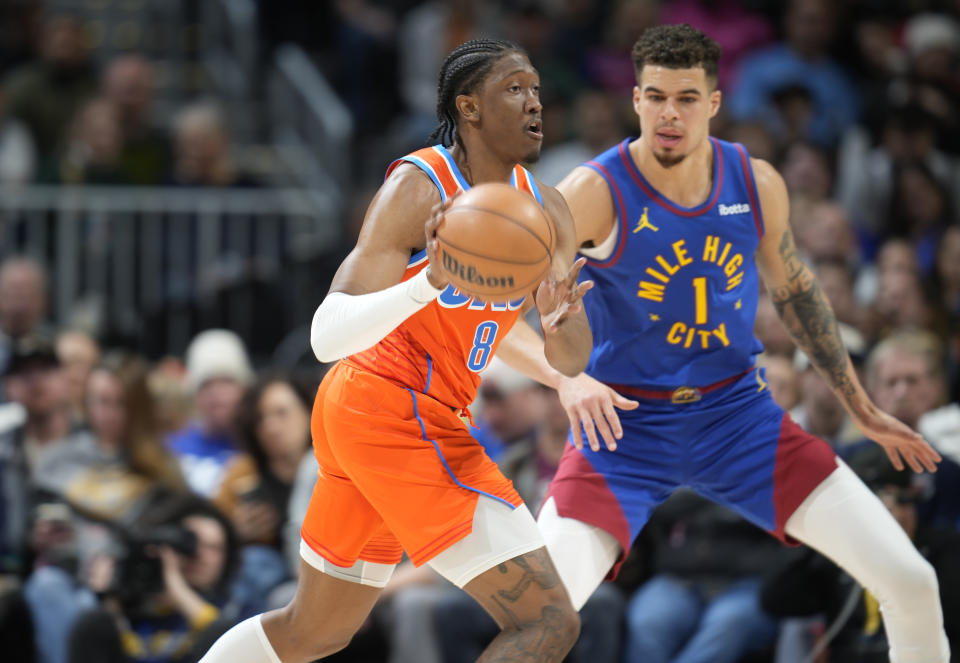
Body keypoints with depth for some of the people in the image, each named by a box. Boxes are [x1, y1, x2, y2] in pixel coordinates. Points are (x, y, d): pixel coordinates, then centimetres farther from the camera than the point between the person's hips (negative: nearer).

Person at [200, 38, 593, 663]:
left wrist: (559, 326, -20)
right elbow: (327, 336, -24)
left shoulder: (547, 210, 6)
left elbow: (573, 360, 4)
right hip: (398, 418, -9)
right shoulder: (417, 186, -16)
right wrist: (429, 283, -41)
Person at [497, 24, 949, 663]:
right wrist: (565, 378, -38)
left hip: (738, 415, 4)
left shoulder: (757, 184, -3)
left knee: (911, 583, -4)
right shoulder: (596, 193, -17)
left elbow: (795, 290, 15)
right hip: (625, 424, -3)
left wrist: (862, 407, 19)